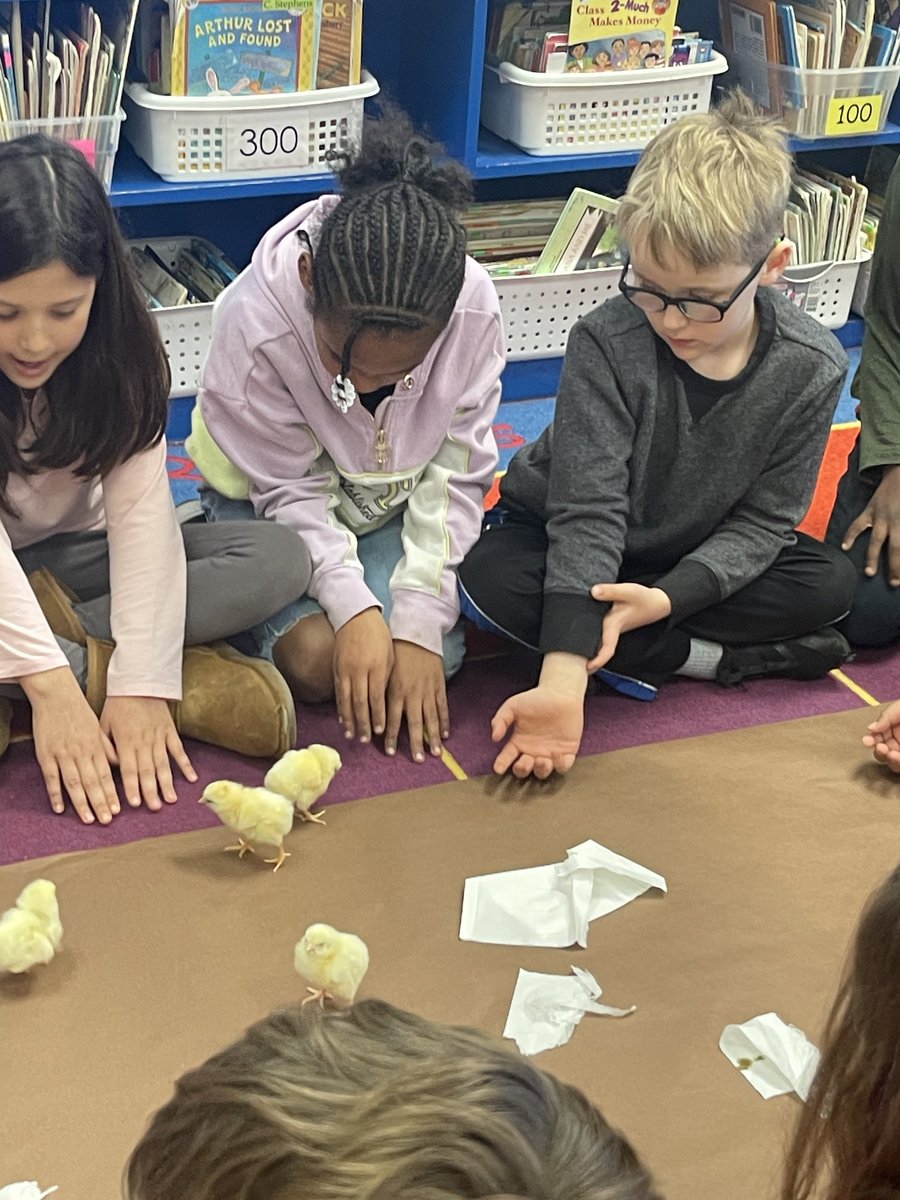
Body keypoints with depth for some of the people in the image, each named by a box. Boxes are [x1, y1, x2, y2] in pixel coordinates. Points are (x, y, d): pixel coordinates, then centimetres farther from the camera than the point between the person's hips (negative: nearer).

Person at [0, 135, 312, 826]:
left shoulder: (120, 349, -14)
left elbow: (140, 511, -22)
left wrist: (139, 682, -32)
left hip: (73, 557, 4)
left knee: (280, 562, -21)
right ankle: (189, 682, -24)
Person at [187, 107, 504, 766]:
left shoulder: (474, 310, -28)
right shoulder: (255, 321, -34)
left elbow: (456, 477, -18)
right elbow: (291, 488, -21)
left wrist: (421, 623, -24)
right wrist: (352, 606, -32)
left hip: (397, 501, 2)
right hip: (272, 502, -1)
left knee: (433, 657, -21)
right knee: (315, 660, -21)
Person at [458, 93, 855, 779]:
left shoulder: (811, 367, -21)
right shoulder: (607, 345, -28)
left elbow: (764, 519, -14)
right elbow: (588, 512, -33)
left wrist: (669, 596, -33)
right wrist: (562, 684, -42)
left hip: (698, 557, 1)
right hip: (560, 536, -1)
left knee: (829, 583, -20)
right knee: (489, 582, -32)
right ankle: (720, 659, -21)